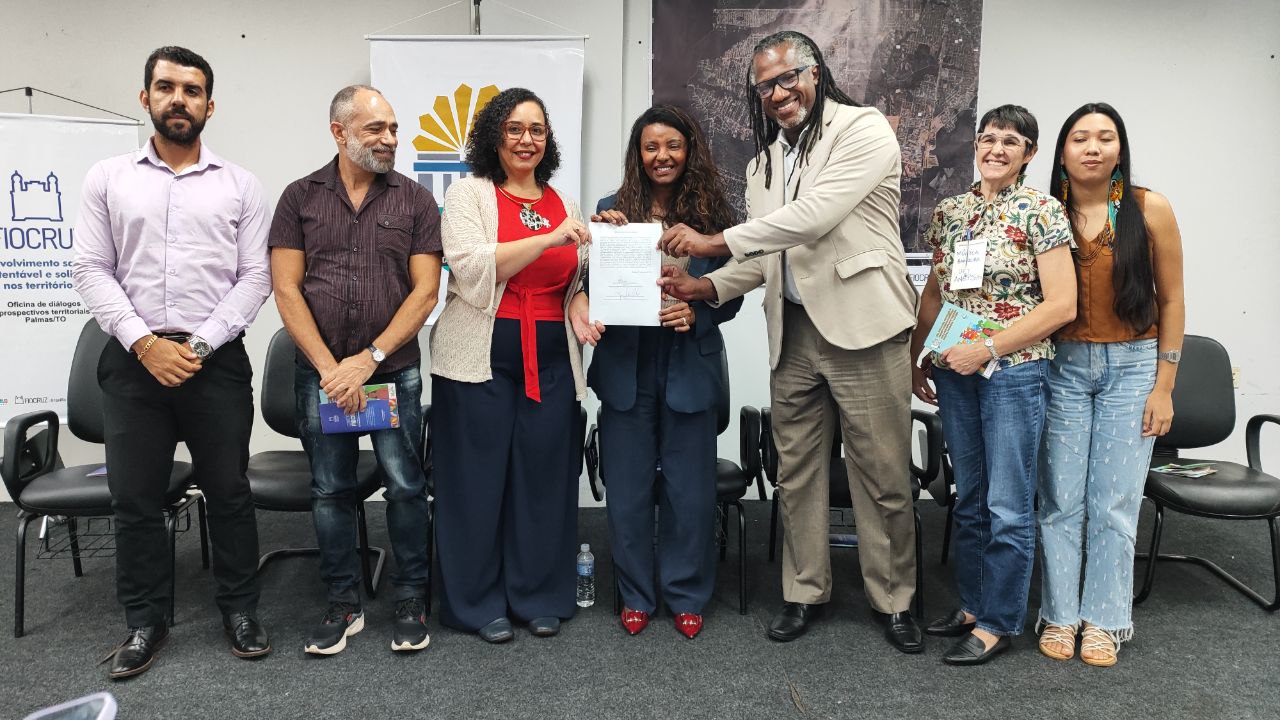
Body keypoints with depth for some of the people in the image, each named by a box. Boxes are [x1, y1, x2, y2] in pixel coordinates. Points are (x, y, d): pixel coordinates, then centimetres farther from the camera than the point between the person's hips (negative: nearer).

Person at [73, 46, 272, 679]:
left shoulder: (240, 185, 5)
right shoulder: (108, 178, 8)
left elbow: (255, 277, 0)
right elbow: (92, 271, 3)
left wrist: (199, 345, -9)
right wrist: (144, 342, -10)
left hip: (216, 360, -1)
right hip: (133, 361, 1)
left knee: (229, 493, 5)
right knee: (134, 498, 7)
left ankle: (239, 609, 20)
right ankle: (145, 620, 22)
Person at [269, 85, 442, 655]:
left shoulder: (414, 200, 2)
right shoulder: (301, 197, 5)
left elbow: (424, 291, -4)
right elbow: (287, 290, -1)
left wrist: (368, 359, -12)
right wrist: (330, 367, -10)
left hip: (394, 370, -1)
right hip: (319, 372, 1)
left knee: (405, 486, 3)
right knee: (330, 490, 9)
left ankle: (411, 599, 20)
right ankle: (343, 603, 24)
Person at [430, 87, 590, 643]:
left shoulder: (562, 203, 15)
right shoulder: (469, 193, 1)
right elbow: (472, 268, -14)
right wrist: (549, 238, -19)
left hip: (551, 360, 4)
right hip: (481, 358, -4)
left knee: (544, 476, 7)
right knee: (479, 479, 3)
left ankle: (539, 597, 23)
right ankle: (478, 602, 19)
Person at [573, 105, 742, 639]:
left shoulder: (714, 215, 2)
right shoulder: (612, 210, 3)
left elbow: (733, 294, 3)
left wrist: (696, 313, -16)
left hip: (690, 367, 0)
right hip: (626, 367, 1)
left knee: (690, 488, 8)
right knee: (628, 488, 9)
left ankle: (686, 595, 26)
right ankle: (635, 595, 27)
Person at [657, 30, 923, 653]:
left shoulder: (864, 129, -5)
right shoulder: (764, 161, 16)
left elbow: (816, 216, -19)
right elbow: (763, 256, 15)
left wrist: (717, 241, -15)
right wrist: (707, 286, -3)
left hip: (861, 324, -6)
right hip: (793, 333, 6)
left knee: (882, 475, 3)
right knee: (796, 471, 11)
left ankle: (893, 600, 21)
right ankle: (804, 592, 26)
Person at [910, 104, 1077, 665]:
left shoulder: (1041, 212, -6)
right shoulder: (949, 212, 9)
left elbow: (1062, 305, -11)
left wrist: (988, 348, -16)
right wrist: (917, 358, 11)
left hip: (1014, 370, -5)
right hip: (954, 371, 5)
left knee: (1007, 506, 0)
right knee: (969, 499, 14)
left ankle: (997, 624, 14)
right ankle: (972, 605, 28)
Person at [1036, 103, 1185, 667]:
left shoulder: (1150, 210, -2)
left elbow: (1171, 301, 1)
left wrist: (1164, 387, -1)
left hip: (1132, 366, -1)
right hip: (1063, 365, 1)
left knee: (1115, 502, 2)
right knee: (1060, 499, 2)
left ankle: (1103, 620, 17)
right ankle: (1060, 615, 17)